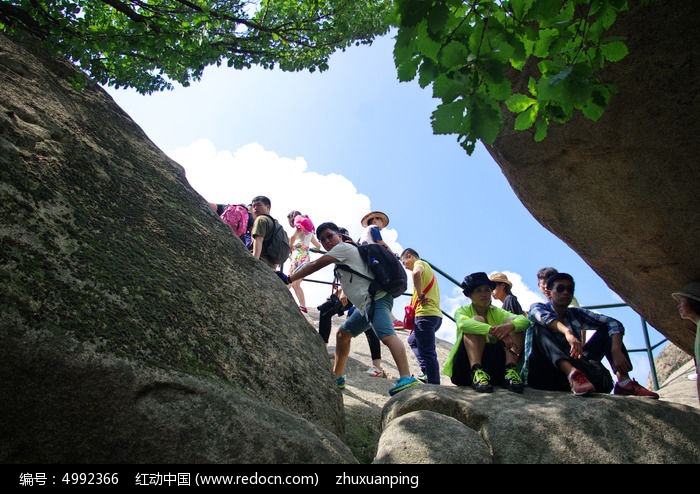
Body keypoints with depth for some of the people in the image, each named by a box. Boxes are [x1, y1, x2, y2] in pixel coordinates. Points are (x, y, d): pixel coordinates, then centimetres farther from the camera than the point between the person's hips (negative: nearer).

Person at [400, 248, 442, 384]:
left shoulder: (419, 263, -2)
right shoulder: (426, 267, 27)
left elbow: (416, 273, -28)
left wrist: (420, 295, -21)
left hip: (426, 313, -10)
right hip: (435, 314, 10)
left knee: (427, 352, -10)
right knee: (413, 340, 24)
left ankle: (434, 384, -12)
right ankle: (427, 373, 17)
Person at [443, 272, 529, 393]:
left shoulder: (497, 312, 12)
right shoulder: (463, 311, 3)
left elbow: (524, 320, -8)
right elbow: (463, 324, -24)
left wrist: (510, 325, -32)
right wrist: (493, 331, -38)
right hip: (465, 368, -3)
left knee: (511, 321, -9)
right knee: (477, 320, -21)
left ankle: (511, 371, -25)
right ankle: (476, 373, -36)